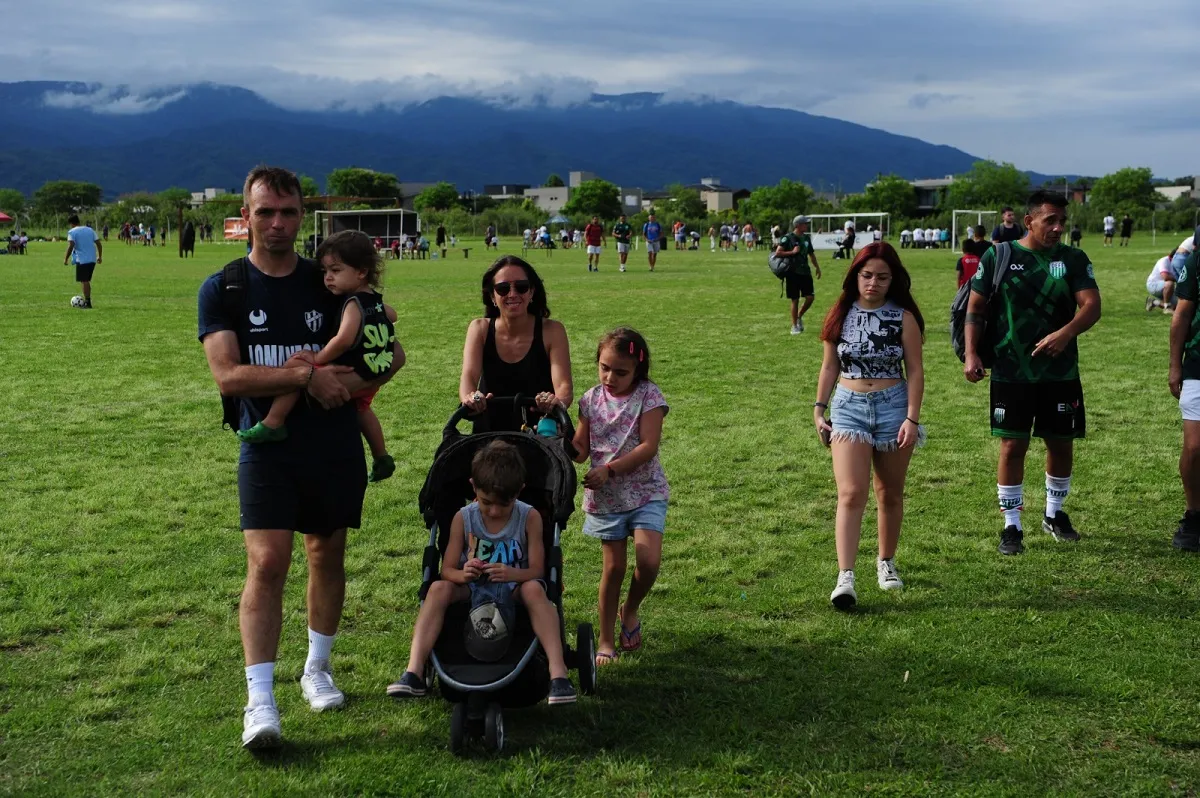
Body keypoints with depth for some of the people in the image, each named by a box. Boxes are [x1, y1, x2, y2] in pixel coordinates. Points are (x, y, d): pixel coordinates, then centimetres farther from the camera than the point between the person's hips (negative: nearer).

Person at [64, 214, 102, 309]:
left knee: (84, 281, 0)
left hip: (81, 260, -6)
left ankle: (87, 302, -3)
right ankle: (87, 300, 20)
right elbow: (99, 244, 11)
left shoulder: (72, 232, -6)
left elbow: (70, 246, -17)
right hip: (92, 259, 6)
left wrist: (66, 259, -10)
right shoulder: (90, 230, 12)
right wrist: (100, 256, 20)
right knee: (87, 280, 17)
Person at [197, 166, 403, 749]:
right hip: (267, 446, -3)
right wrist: (308, 377, -19)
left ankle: (318, 668, 31)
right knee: (266, 563, -12)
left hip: (334, 446, 3)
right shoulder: (222, 289, -2)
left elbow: (391, 352, 8)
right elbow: (228, 374, -14)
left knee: (327, 557, 13)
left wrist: (350, 384, -10)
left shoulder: (328, 282, 4)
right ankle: (260, 700, -10)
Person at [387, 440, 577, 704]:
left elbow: (536, 570, -11)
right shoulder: (463, 519, -5)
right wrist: (462, 574, -29)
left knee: (533, 588, -35)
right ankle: (413, 674, -34)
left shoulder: (529, 517, -9)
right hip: (474, 591, 2)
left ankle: (558, 673, -42)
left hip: (513, 589, -2)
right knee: (439, 588, -27)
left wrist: (512, 574, -34)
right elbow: (447, 569, -4)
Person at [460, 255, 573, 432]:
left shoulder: (552, 331, -3)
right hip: (488, 436, 1)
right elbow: (469, 375, -13)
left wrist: (558, 401, -38)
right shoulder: (480, 329, 2)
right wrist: (469, 398, -36)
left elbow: (564, 386, -14)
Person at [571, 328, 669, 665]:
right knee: (614, 566, 6)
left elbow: (649, 446, -17)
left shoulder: (649, 396, -9)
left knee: (648, 560, -17)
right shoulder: (592, 399, 1)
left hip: (645, 491, -2)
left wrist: (609, 469, -24)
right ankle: (606, 640, 19)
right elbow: (581, 448, 2)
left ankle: (631, 609, 14)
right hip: (605, 497, 2)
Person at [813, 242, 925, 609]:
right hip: (848, 406, 0)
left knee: (890, 494, 13)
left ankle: (886, 562, 33)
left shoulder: (903, 317, -3)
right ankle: (845, 577, -18)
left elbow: (915, 371, -2)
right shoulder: (840, 314, 3)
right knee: (851, 493, -12)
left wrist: (912, 418, -9)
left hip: (892, 406, 0)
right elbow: (830, 366, 11)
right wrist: (819, 409, 6)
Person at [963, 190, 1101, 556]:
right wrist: (971, 354, -10)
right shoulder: (999, 257, -2)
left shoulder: (1074, 259, 2)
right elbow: (976, 308, 1)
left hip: (1061, 372, 2)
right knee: (1013, 446, -1)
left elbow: (1092, 305, -9)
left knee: (1061, 443, 11)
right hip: (1011, 372, -2)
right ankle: (1012, 526, 11)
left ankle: (1054, 514, 33)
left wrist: (1066, 333, -27)